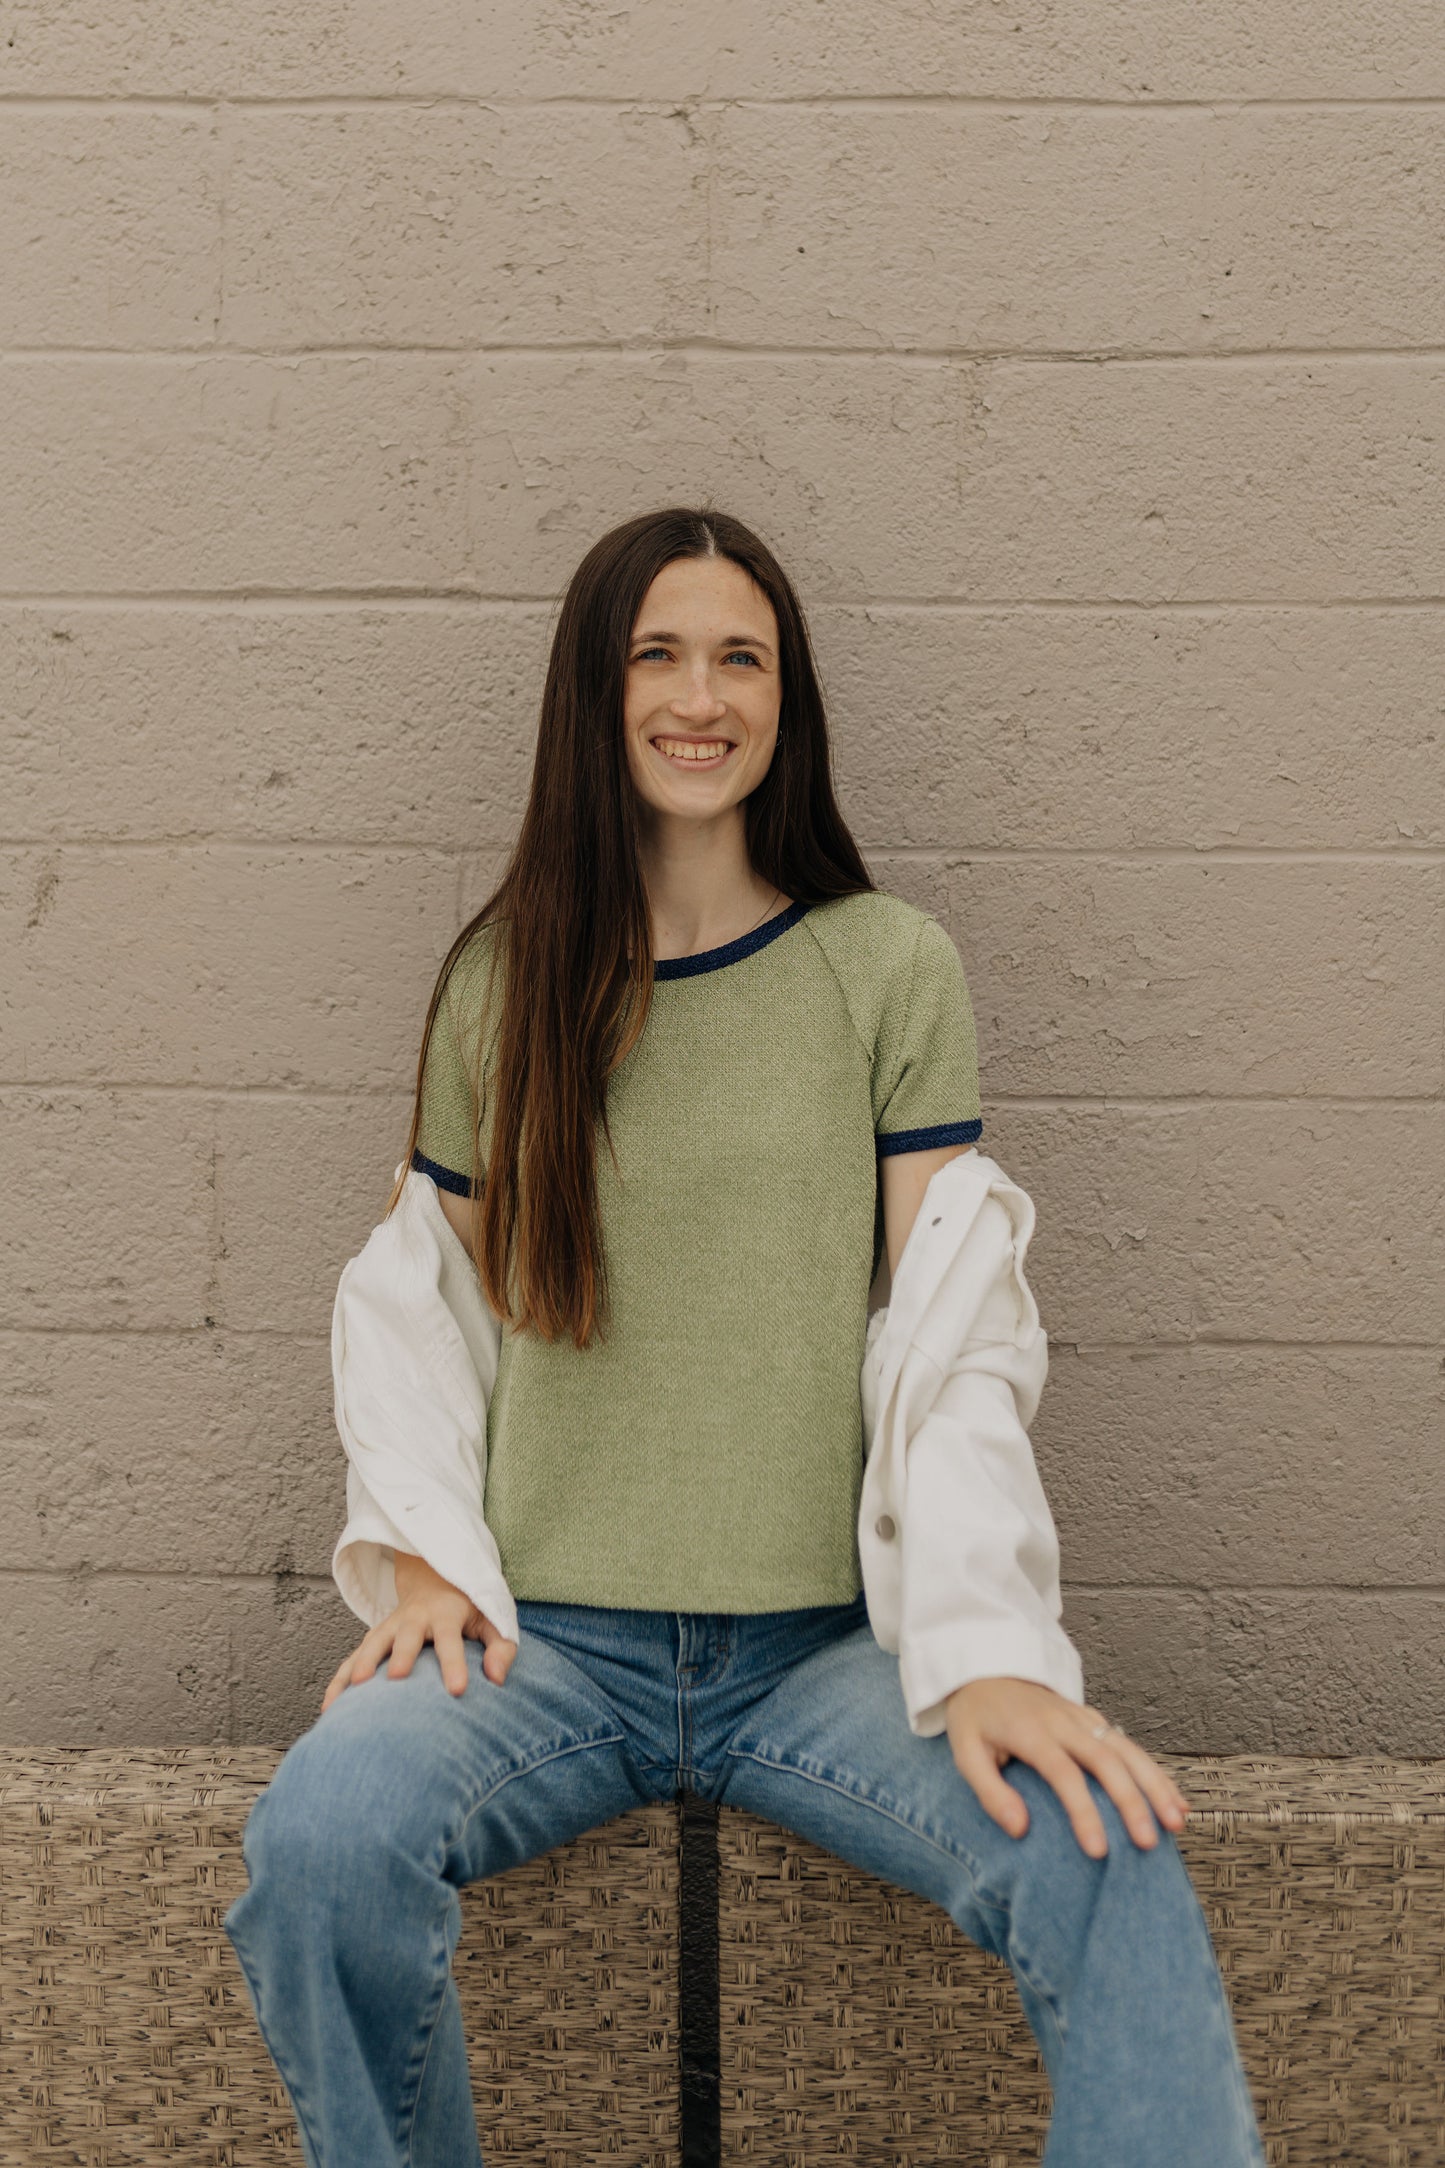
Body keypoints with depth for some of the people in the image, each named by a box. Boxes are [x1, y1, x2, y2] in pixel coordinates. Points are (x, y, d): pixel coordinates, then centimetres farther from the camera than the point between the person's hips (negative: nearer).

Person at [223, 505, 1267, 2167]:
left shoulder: (890, 969, 3)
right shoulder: (501, 981, 7)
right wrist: (423, 1569, -3)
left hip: (823, 1640, -1)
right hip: (551, 1635, 2)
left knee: (1112, 1868, -30)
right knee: (317, 1840, -28)